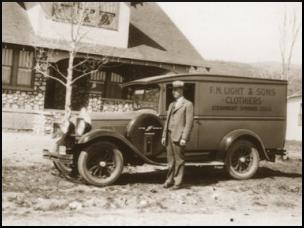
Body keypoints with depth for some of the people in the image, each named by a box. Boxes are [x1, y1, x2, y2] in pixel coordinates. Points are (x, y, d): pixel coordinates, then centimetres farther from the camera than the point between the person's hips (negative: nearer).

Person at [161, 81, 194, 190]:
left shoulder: (187, 104, -3)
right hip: (169, 136, 7)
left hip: (179, 137, -6)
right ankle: (170, 180, 20)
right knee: (170, 160, 12)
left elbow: (189, 122, -10)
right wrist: (164, 136, 13)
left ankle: (178, 182, 8)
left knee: (179, 160, 0)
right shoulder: (171, 105, 19)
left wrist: (184, 138, -16)